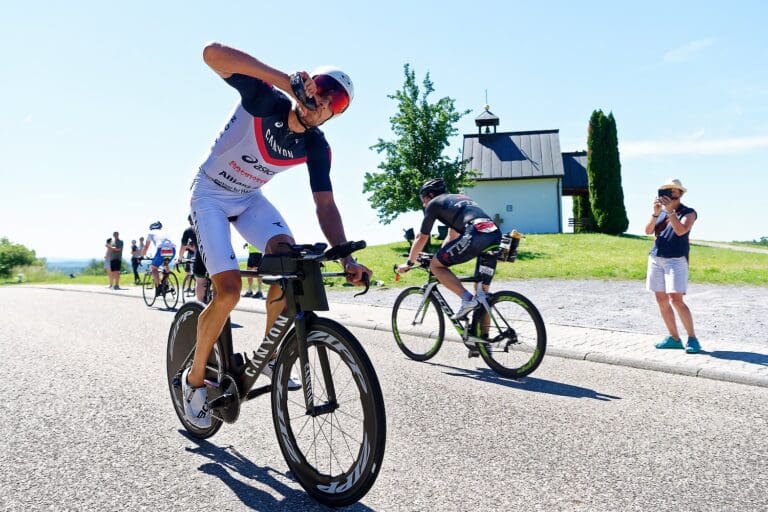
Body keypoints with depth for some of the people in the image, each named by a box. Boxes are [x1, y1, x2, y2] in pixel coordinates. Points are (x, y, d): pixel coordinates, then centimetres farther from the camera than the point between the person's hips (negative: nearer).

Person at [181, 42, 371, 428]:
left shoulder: (316, 148, -12)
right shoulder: (266, 101, -25)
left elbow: (325, 204, -13)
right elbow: (212, 53, -37)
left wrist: (345, 256, -28)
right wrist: (286, 80, -47)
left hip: (249, 198, 4)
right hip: (210, 195, -4)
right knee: (229, 290, -19)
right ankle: (194, 378, 4)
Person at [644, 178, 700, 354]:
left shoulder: (689, 213, 0)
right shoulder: (660, 211, 13)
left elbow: (680, 231, -18)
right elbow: (648, 231, 0)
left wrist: (670, 211, -22)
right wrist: (656, 213, -12)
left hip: (676, 260, -5)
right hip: (655, 259, 6)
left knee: (676, 300, -14)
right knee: (661, 301, 5)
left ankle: (692, 339, -4)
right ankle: (674, 339, 13)